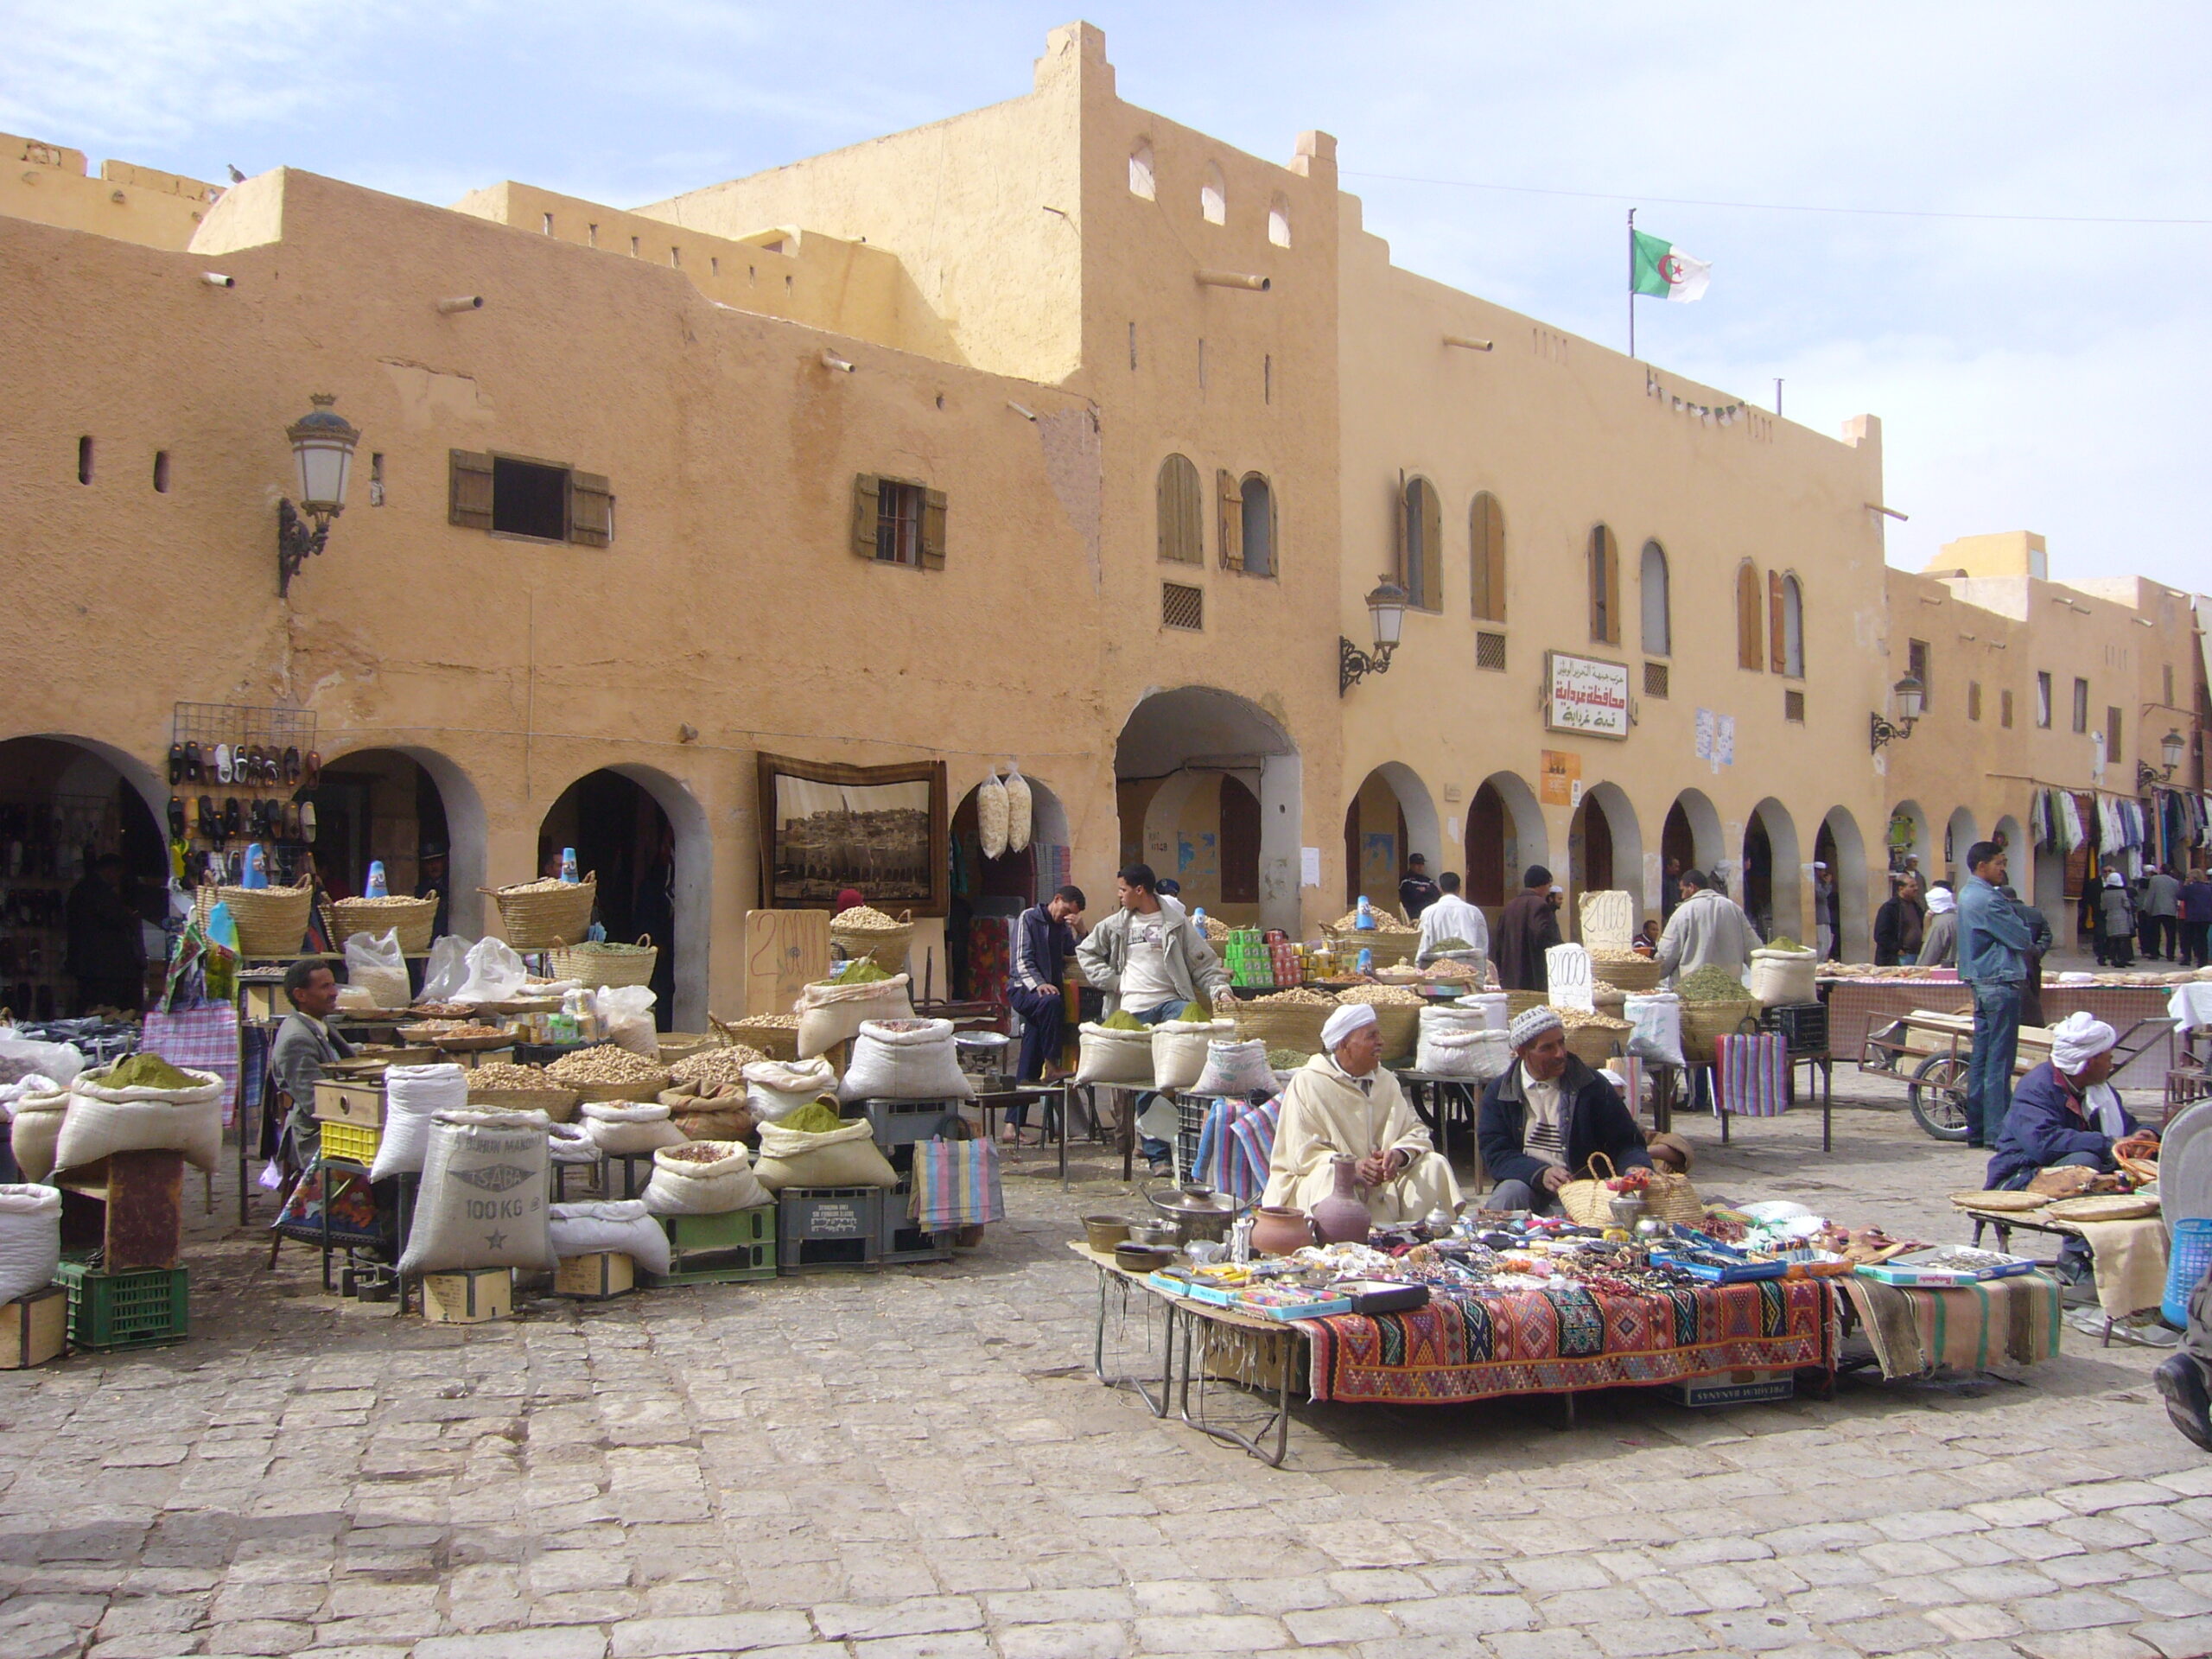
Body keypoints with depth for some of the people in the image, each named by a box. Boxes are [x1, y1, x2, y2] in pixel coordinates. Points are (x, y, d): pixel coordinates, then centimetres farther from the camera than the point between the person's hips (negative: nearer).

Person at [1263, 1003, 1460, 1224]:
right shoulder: (1307, 1084, -8)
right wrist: (1354, 1170, -30)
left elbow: (1416, 1131, 6)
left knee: (1434, 1164, -8)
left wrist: (1399, 1154, -19)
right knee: (1329, 1177, -37)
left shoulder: (1386, 1080, 12)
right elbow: (1302, 1154, -15)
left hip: (1383, 1183, 6)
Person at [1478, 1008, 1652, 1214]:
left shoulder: (1591, 1085, 3)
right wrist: (1540, 1174, -22)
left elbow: (1627, 1143, 5)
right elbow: (1495, 1154, -4)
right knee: (1511, 1193, -32)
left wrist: (1636, 1168, -20)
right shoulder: (1498, 1092, 4)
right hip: (1526, 1184, 1)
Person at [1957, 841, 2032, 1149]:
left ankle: (1977, 1129, 15)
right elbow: (2023, 938, -14)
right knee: (1999, 1061, -7)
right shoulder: (1988, 899, -17)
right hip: (2000, 982, -10)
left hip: (1980, 982, 10)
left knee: (1982, 1058, 11)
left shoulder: (1968, 895, 15)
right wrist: (2028, 941, 7)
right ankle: (1997, 1131, -5)